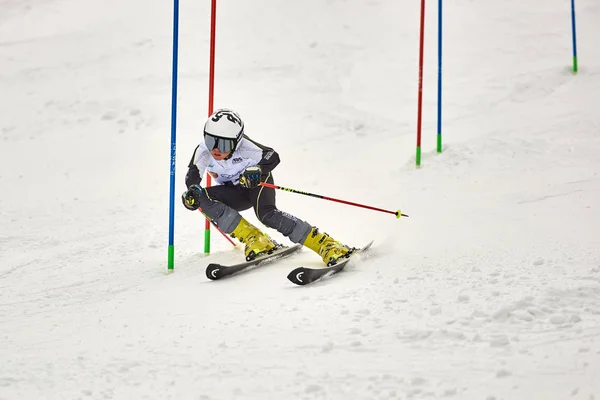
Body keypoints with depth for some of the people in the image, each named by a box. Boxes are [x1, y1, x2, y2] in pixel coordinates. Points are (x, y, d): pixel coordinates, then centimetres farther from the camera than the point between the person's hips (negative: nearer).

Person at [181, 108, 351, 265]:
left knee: (266, 214, -34)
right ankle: (253, 239, -22)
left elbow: (272, 157, -33)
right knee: (202, 199, -24)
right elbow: (193, 174, -30)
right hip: (235, 191, 5)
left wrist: (257, 171, -53)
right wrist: (192, 191, -53)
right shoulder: (203, 151, -24)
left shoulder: (242, 146, -32)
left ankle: (327, 244, -31)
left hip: (257, 181, -4)